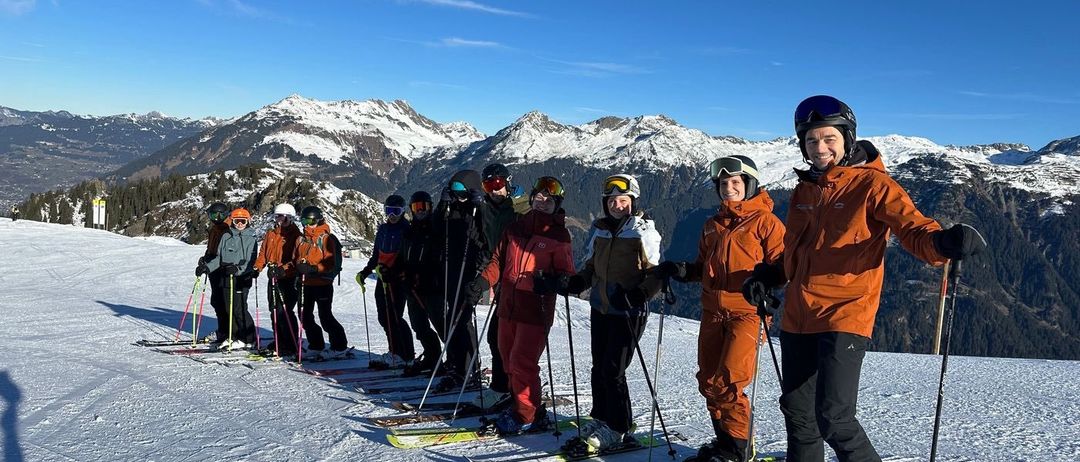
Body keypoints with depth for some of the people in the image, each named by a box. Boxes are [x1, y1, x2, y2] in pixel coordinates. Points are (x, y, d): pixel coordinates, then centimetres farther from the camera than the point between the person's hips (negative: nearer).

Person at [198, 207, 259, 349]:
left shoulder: (250, 239, -2)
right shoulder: (226, 236, 12)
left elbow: (251, 262, -9)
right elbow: (219, 258, 18)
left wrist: (238, 268, -23)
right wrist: (208, 266, 6)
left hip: (242, 278, -5)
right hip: (226, 278, 5)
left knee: (239, 308, -8)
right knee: (228, 308, 6)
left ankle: (248, 339, 1)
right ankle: (232, 337, 15)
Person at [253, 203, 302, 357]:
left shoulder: (295, 235, -7)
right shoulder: (270, 235, 15)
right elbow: (263, 254, 17)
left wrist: (283, 269, -30)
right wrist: (257, 268, 1)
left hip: (288, 279, -7)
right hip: (273, 278, 7)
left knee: (284, 311, -11)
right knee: (274, 311, 11)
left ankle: (290, 346, -4)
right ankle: (278, 342, 21)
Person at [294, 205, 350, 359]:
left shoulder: (327, 239, -9)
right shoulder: (302, 240, 12)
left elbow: (331, 263, -16)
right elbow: (295, 259, 16)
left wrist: (314, 268, -26)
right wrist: (299, 267, -7)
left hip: (323, 284, -7)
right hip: (306, 284, 7)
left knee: (325, 316, -6)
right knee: (305, 316, 10)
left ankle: (340, 347, 5)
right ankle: (316, 346, 22)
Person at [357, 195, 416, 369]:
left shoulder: (407, 230, -6)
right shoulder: (383, 229, 16)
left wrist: (392, 271, -23)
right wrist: (365, 272, 20)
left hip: (399, 279, -7)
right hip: (383, 279, 7)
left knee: (394, 317, -10)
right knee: (384, 317, 6)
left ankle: (406, 356, -2)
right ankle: (396, 353, 16)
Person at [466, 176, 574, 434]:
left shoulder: (558, 235, -1)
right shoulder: (516, 228, 13)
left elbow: (566, 273, -2)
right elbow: (499, 261, 16)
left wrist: (552, 282, -24)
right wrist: (483, 282, 0)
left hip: (536, 309, -6)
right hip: (509, 304, 6)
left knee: (522, 361, -9)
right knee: (508, 357, 11)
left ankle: (526, 415, 5)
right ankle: (520, 404, 27)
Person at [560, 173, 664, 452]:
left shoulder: (642, 231, -8)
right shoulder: (599, 229, 9)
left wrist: (639, 295, -23)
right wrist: (577, 282, 0)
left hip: (627, 313, -6)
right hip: (600, 309, 6)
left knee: (613, 370, -5)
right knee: (599, 367, 12)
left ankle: (617, 428, 9)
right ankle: (601, 418, 27)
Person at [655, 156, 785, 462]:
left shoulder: (764, 222, -2)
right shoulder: (712, 226, 18)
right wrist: (683, 271, 6)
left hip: (747, 312, -7)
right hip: (713, 312, 7)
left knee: (727, 382, -12)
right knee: (708, 381, 9)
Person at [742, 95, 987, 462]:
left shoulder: (872, 183, -5)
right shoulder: (805, 189, 14)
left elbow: (913, 229, -16)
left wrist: (942, 242, -37)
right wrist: (768, 276, 12)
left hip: (846, 316, -7)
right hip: (798, 317, 7)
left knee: (833, 418, -14)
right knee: (797, 411, 16)